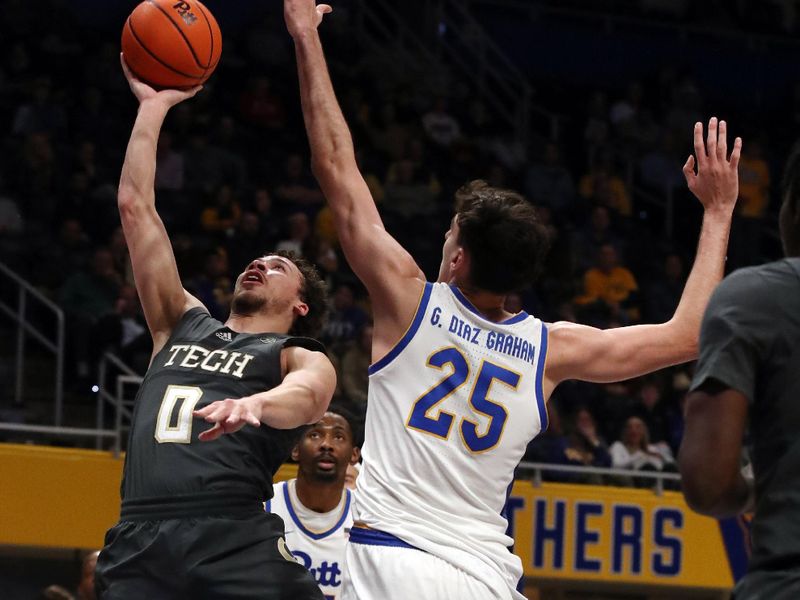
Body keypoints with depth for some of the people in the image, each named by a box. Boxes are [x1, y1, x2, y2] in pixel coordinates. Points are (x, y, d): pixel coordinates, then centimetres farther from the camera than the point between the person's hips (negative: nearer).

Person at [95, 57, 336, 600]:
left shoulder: (302, 358, 15)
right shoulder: (183, 324, 28)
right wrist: (153, 106, 28)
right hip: (138, 542, 3)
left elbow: (306, 398, -11)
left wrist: (256, 403, -34)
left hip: (235, 541, -3)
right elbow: (136, 208, 27)